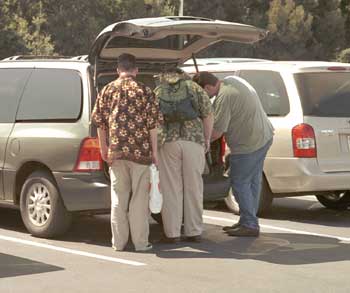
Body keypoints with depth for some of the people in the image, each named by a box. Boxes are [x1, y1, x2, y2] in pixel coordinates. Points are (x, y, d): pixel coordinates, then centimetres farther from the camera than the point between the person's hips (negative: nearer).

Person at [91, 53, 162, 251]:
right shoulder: (144, 91, -1)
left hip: (115, 151, 2)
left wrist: (104, 148, 17)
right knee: (139, 198, 4)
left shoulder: (108, 90, 6)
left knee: (118, 198, 10)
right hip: (140, 152, -2)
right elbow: (153, 124, -4)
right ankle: (141, 242, 6)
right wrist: (154, 151, 3)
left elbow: (99, 121, 8)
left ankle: (119, 242, 12)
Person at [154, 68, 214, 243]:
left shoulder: (157, 92, 13)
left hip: (168, 142, 0)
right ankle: (194, 232, 11)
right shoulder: (194, 87, 11)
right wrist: (207, 139, 12)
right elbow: (208, 115, 4)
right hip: (193, 140, 0)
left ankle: (172, 233, 3)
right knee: (193, 187, 7)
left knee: (171, 189, 3)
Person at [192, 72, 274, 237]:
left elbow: (216, 132, -21)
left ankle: (250, 225, 2)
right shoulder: (232, 81, 7)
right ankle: (247, 221, 26)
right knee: (253, 181, 16)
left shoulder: (224, 98, -23)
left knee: (240, 183, -1)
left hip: (248, 145, -10)